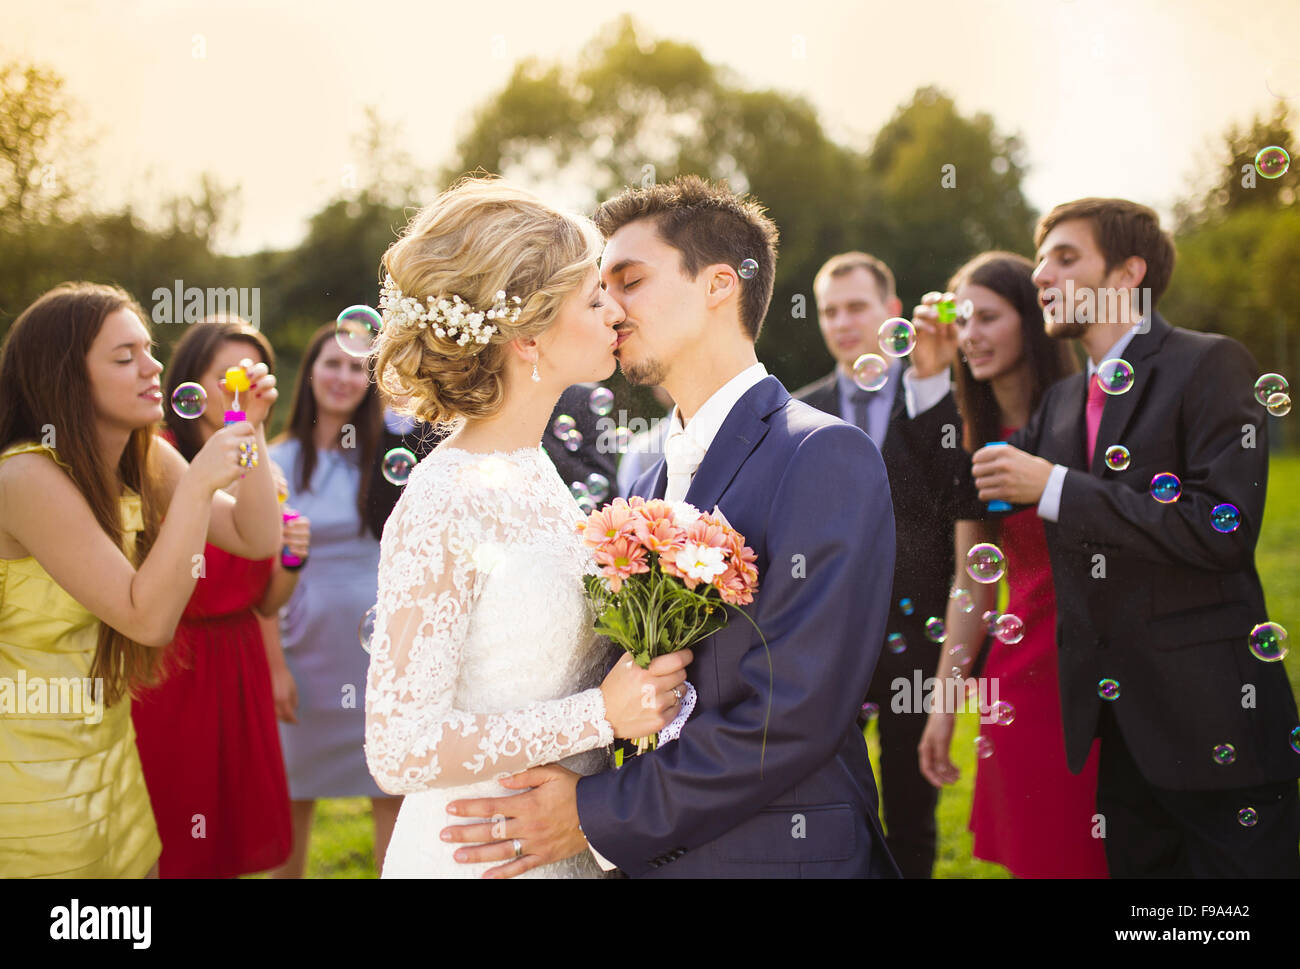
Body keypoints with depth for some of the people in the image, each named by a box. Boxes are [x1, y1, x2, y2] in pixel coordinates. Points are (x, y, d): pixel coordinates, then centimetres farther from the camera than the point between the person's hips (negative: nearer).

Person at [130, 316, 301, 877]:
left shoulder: (256, 470, 9)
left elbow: (265, 602, 12)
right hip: (165, 669, -6)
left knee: (227, 835, 12)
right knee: (162, 850, 2)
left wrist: (292, 560, -8)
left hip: (237, 664, 6)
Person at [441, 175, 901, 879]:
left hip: (774, 854, -6)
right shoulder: (651, 484, 9)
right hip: (652, 857, 7)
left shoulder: (826, 457, -15)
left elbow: (794, 714, -22)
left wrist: (597, 815, -17)